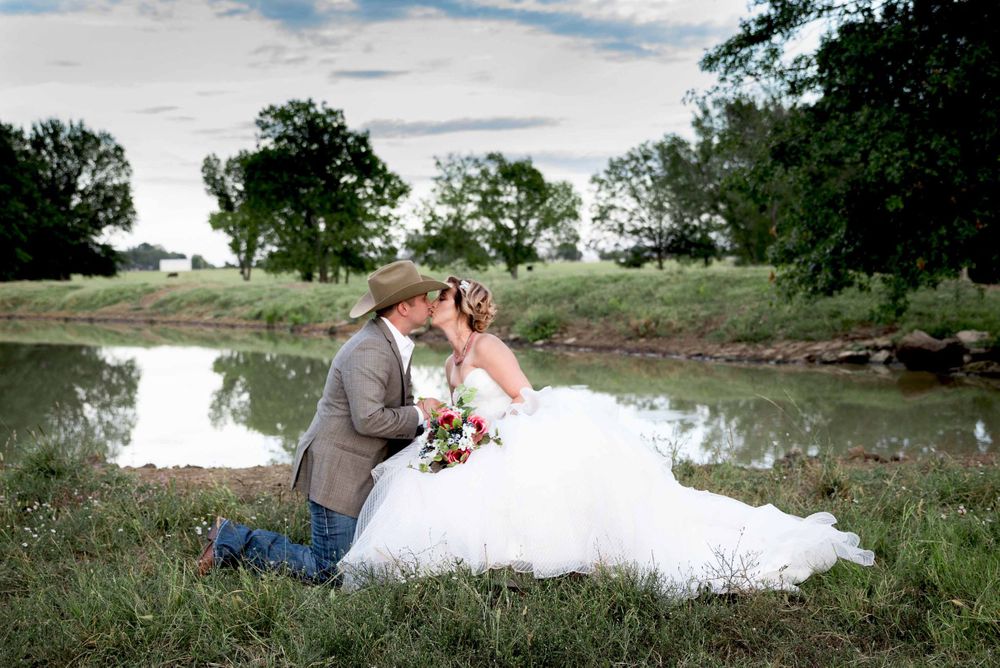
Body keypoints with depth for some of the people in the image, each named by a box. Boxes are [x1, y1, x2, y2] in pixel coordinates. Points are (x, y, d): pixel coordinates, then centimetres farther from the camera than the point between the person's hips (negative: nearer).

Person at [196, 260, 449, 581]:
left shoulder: (391, 342, 10)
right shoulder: (369, 350, -22)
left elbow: (395, 403, 18)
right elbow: (368, 420, -30)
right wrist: (418, 414, -15)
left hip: (361, 471, 10)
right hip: (336, 471, -10)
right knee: (328, 572, -4)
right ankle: (231, 538, 8)